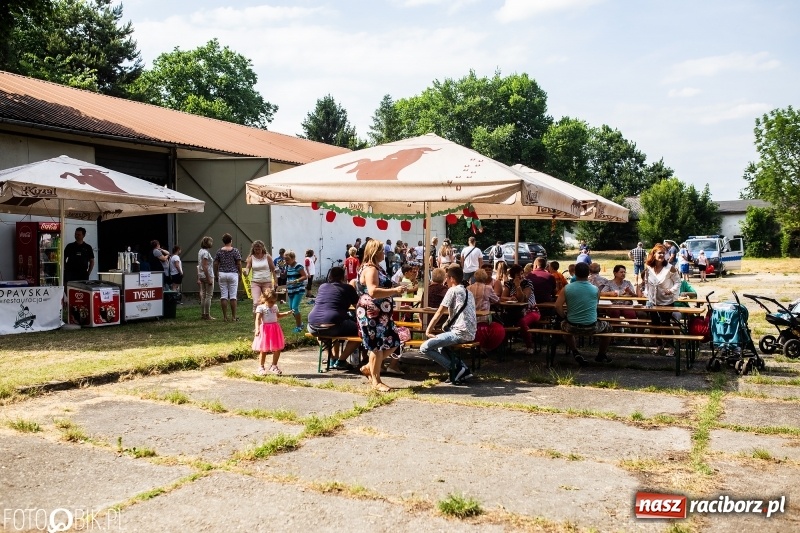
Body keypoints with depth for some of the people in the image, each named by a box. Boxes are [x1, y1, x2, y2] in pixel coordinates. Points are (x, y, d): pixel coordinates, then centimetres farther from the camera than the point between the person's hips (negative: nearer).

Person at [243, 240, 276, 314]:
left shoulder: (267, 257, 0)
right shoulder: (251, 258, 1)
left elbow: (273, 269, 4)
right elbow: (247, 269, -4)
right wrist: (245, 273, -29)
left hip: (267, 282, 1)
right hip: (255, 283, 0)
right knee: (256, 303, -16)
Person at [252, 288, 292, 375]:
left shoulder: (275, 307, 10)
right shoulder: (260, 308, -10)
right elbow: (258, 319, -20)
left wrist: (286, 313, 15)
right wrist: (257, 329, -34)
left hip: (275, 330, 6)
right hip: (265, 330, -6)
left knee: (277, 349, 8)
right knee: (263, 350, 4)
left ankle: (274, 366, 24)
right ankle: (261, 367, 18)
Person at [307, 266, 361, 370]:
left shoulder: (322, 287, 22)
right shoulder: (348, 288, 9)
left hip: (313, 328, 6)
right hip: (332, 326, -6)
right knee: (358, 330, 13)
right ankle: (340, 361, 7)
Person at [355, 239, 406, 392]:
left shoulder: (376, 268, 16)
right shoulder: (370, 269, -17)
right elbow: (373, 292, -30)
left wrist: (394, 291, 19)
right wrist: (395, 290, -27)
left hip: (381, 314, 10)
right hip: (371, 315, -10)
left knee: (392, 343, 11)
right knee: (378, 346, -2)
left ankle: (369, 367, 23)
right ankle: (376, 381, 9)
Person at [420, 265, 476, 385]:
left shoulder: (453, 290, -4)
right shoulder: (468, 292, 21)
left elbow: (439, 313, -5)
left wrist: (428, 331, -1)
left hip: (460, 333, -9)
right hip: (470, 334, 9)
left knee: (424, 348, -9)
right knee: (438, 342, 30)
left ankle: (455, 368, -9)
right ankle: (463, 369, 11)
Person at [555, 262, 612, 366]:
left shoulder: (567, 288, -7)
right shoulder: (595, 289, -5)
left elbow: (558, 306, -12)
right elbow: (596, 304, 11)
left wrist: (565, 317, 4)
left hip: (572, 327, 0)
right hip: (591, 327, 0)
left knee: (563, 323, 36)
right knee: (605, 325, 32)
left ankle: (576, 353, 26)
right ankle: (601, 355, 42)